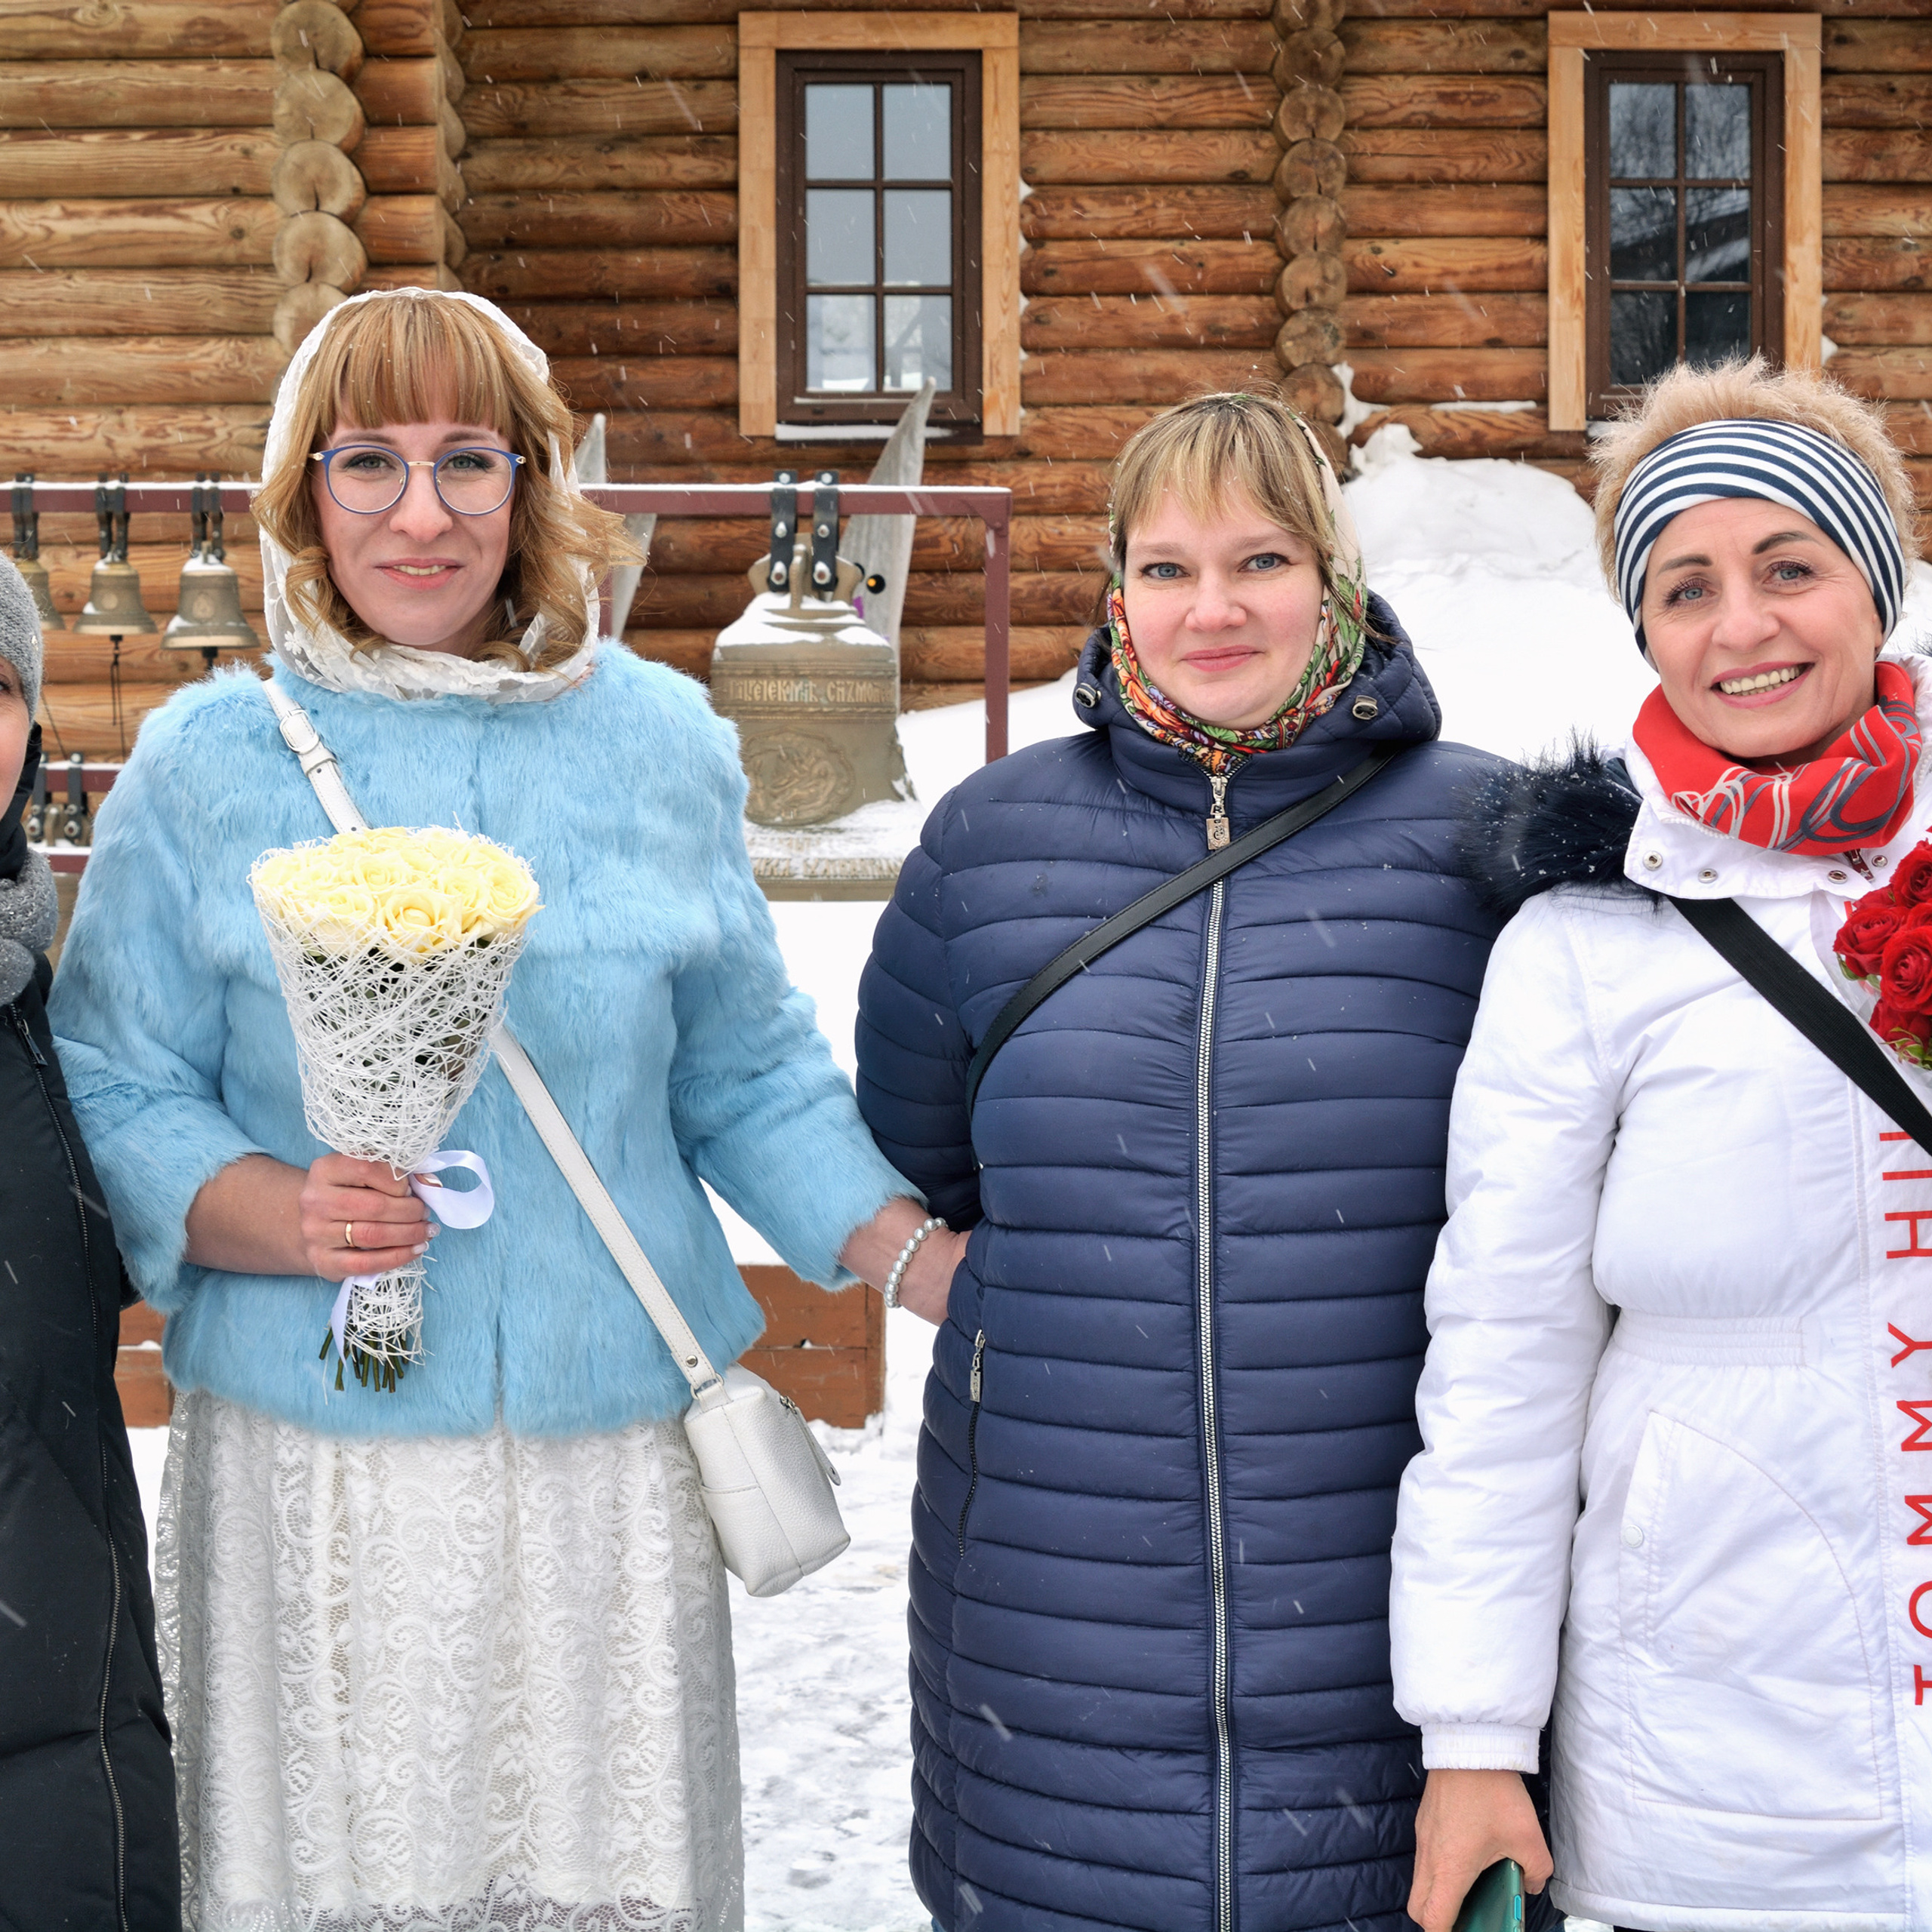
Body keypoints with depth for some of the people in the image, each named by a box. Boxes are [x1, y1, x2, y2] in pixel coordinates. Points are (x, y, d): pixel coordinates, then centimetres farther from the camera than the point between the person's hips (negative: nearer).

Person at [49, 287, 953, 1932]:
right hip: (309, 1455, -1)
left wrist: (931, 1260, 1)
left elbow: (748, 1075, 12)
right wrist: (279, 1216, -18)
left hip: (607, 1444, 2)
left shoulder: (660, 742, 6)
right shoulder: (207, 763, 1)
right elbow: (116, 1090, 1)